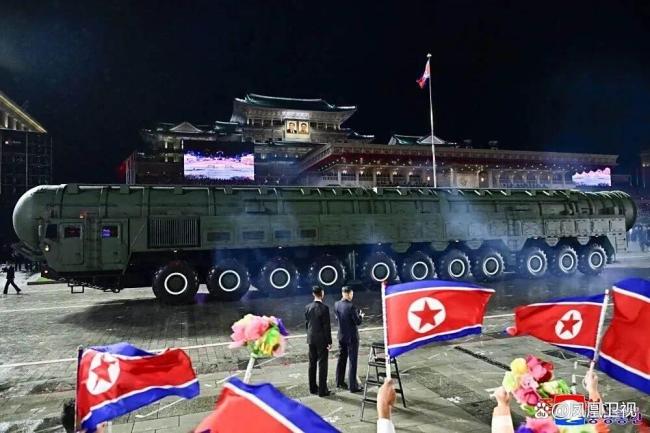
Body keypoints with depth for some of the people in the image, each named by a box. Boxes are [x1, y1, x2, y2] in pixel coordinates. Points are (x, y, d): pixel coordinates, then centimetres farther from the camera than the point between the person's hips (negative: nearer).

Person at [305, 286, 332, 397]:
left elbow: (306, 323, 8)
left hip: (311, 339, 6)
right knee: (322, 364, 2)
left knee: (312, 363, 15)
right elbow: (327, 326, -16)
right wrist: (329, 342, -9)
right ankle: (322, 390, 7)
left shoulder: (307, 307, 0)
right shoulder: (324, 308, -18)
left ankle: (313, 388, 25)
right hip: (321, 340, -6)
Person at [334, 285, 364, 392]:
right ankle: (353, 386, 7)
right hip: (351, 337, -7)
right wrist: (361, 316, 3)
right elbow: (358, 322, -17)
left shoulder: (336, 305, -2)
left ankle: (340, 382, 30)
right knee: (353, 362, 2)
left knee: (341, 359, 19)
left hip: (341, 336, 7)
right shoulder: (351, 306, -22)